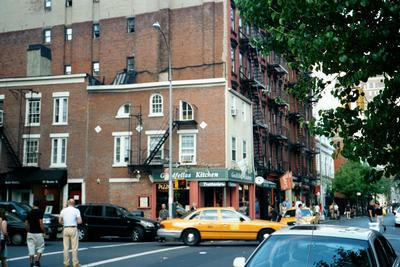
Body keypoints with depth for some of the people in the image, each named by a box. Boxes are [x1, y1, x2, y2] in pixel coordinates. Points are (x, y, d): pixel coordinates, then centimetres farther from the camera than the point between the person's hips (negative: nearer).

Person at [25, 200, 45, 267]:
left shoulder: (29, 213, 6)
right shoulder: (39, 213, -10)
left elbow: (26, 224, 8)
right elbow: (41, 223, -15)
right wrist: (43, 231, -4)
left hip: (30, 233, 5)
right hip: (38, 233, -5)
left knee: (31, 249, 8)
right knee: (40, 248, 8)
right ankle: (37, 261, -4)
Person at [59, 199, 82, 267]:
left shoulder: (63, 210, 6)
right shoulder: (76, 210, -3)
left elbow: (60, 221, 5)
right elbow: (79, 221, -10)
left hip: (65, 229, 3)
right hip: (73, 229, -3)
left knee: (66, 247, 7)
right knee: (74, 247, 1)